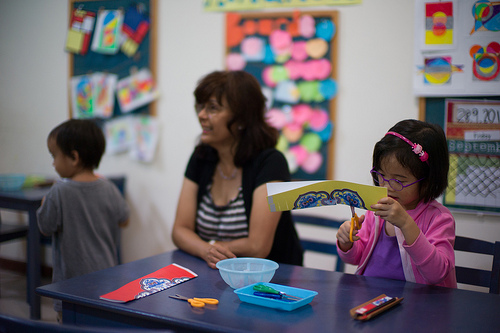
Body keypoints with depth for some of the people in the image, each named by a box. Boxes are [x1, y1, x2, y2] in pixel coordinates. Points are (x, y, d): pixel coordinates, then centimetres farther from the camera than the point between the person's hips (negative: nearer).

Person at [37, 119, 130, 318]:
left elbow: (45, 228, -5)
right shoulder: (109, 189, -3)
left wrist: (44, 204, 12)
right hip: (106, 277, 4)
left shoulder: (59, 192, -16)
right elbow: (123, 221, 9)